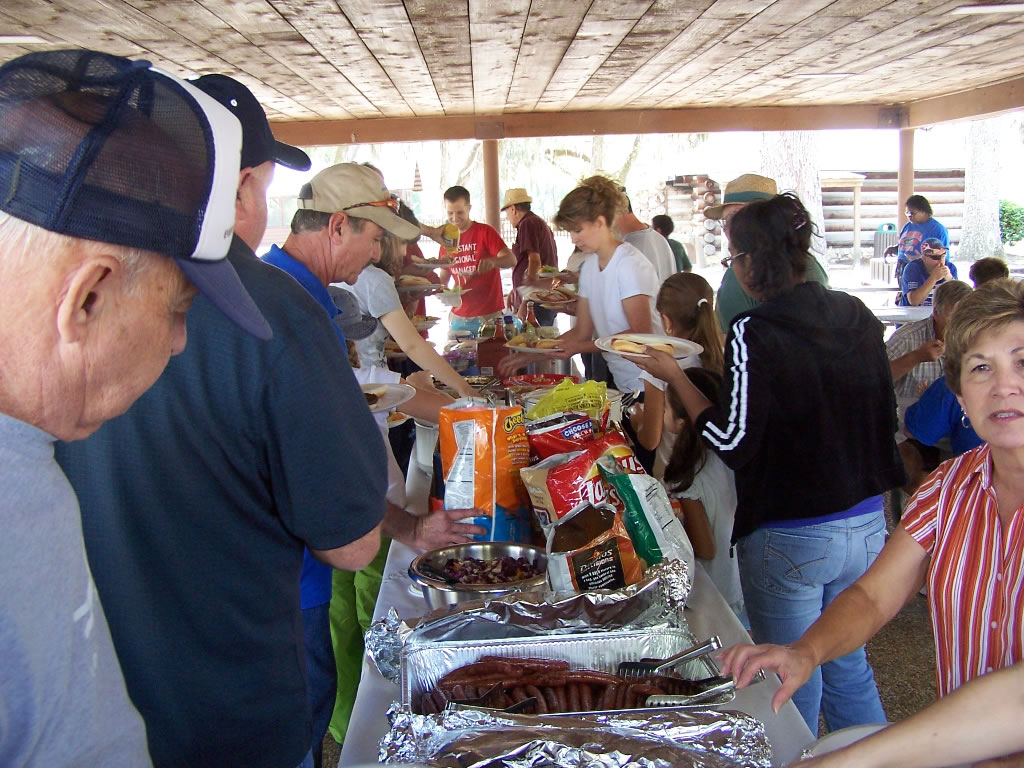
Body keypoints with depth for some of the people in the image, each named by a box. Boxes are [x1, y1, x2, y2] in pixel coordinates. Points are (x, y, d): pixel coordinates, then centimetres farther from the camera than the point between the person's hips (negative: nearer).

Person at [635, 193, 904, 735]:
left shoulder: (754, 333, -18)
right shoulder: (857, 316, 1)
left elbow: (733, 441, -16)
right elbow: (881, 413, 12)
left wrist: (675, 377, -7)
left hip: (789, 538, -6)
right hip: (866, 524, 7)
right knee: (849, 667, 25)